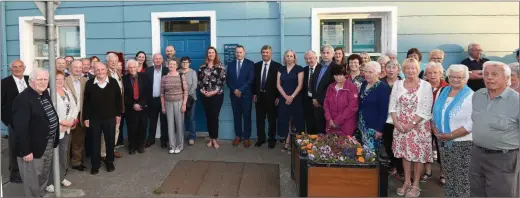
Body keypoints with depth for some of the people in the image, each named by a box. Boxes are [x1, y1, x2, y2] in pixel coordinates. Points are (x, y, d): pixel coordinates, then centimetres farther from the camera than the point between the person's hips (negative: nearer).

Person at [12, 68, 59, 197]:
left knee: (44, 175, 23)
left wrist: (54, 140, 10)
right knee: (32, 179, 8)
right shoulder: (23, 99, -20)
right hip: (34, 147, -8)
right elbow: (20, 128, -24)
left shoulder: (45, 94, 6)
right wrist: (25, 151, -24)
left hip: (49, 144, 8)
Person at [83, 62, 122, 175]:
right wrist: (86, 117, -1)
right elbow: (86, 101, 0)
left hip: (110, 117, 0)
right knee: (95, 141, 10)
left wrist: (118, 114, 1)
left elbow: (118, 99, 2)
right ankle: (95, 164, 22)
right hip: (94, 118, 0)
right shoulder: (89, 83, -4)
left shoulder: (113, 82, -4)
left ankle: (110, 162, 28)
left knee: (110, 141, 11)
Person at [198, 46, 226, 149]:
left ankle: (214, 139, 6)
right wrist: (202, 90, -7)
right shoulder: (202, 67, 8)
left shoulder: (220, 66, -2)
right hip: (205, 95, 3)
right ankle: (211, 138, 18)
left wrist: (214, 91, -14)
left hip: (217, 95, -3)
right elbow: (199, 80, 7)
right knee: (208, 117, 7)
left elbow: (222, 81, -8)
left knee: (214, 116, -4)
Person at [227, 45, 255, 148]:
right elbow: (228, 80, 5)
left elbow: (251, 79, -10)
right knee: (236, 116, 9)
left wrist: (240, 90, -15)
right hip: (234, 95, 3)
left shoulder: (250, 64, -2)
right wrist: (234, 90, -11)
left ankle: (246, 137, 14)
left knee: (247, 116, 4)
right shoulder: (231, 64, 9)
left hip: (246, 95, -3)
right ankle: (238, 136, 20)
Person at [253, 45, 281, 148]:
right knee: (260, 119, 10)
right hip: (259, 96, 4)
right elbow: (254, 80, 10)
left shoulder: (277, 66, -5)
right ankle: (261, 138, 22)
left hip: (271, 97, -3)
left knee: (272, 119, 7)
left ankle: (272, 139, 19)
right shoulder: (256, 65, 8)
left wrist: (278, 96, -10)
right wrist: (254, 93, 3)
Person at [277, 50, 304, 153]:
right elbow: (278, 84, 5)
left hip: (296, 99, -3)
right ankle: (288, 142, 10)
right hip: (283, 99, 3)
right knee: (284, 120, 3)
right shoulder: (281, 69, 10)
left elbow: (300, 85, -7)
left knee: (295, 121, -2)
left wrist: (292, 97, -15)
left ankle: (288, 142, 6)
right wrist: (285, 96, -8)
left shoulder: (299, 69, -1)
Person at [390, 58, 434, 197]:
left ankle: (415, 185, 17)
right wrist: (396, 122, -8)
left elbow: (426, 109, -11)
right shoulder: (398, 84, 4)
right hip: (401, 125, 3)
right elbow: (392, 105, 4)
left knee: (418, 154, 3)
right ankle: (406, 182, 25)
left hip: (419, 125, -3)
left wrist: (411, 124, -15)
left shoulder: (425, 85, -6)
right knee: (405, 153, 11)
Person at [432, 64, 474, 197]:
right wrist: (435, 128, -3)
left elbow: (471, 123, -19)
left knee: (462, 179, 2)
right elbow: (435, 113, 14)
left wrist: (451, 135, -19)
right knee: (449, 175, 18)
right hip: (443, 142, 6)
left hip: (462, 143, -6)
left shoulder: (470, 96, -12)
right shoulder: (442, 91, 7)